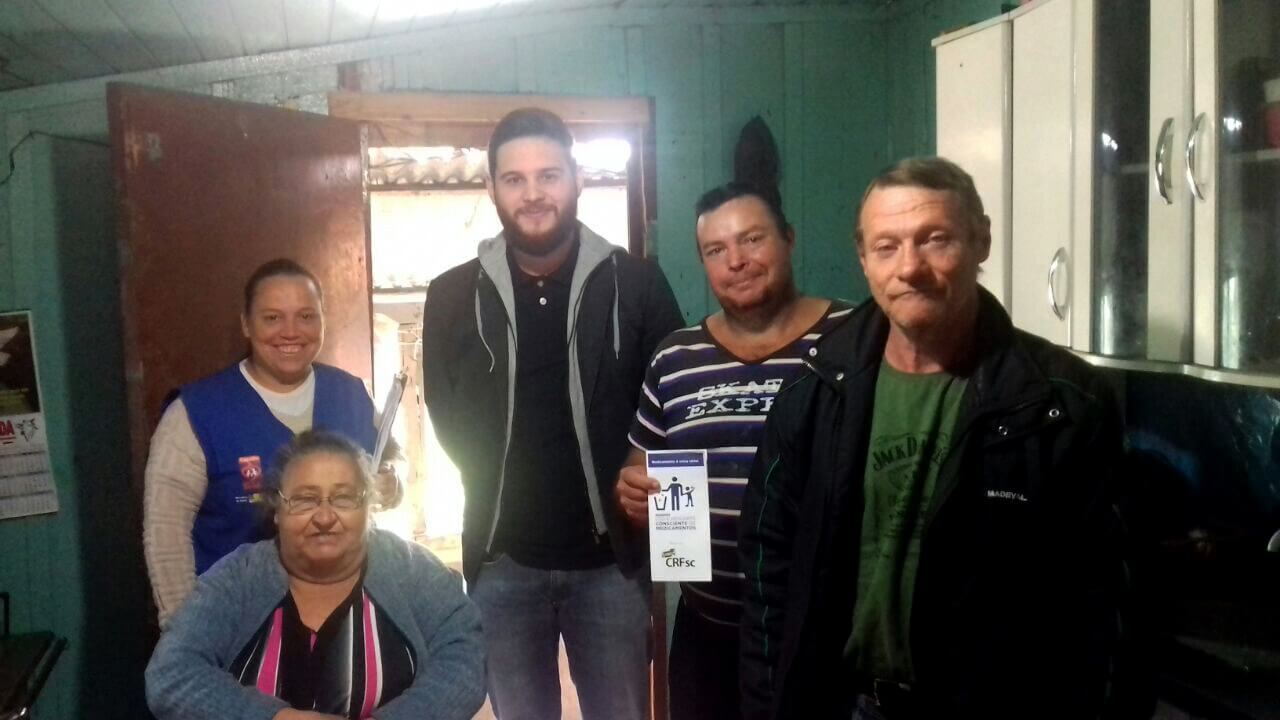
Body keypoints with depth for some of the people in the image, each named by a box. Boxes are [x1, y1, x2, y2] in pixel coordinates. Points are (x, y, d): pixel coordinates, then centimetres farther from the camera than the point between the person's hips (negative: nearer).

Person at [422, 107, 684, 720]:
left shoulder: (634, 283, -3)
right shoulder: (454, 296, 1)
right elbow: (449, 418, 8)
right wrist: (502, 489, 1)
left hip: (610, 557, -1)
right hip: (503, 562, 1)